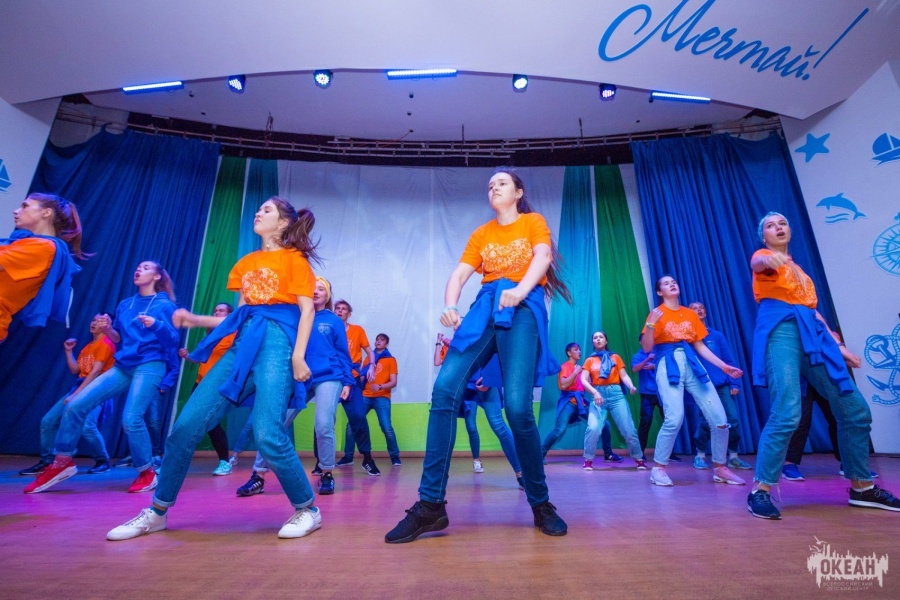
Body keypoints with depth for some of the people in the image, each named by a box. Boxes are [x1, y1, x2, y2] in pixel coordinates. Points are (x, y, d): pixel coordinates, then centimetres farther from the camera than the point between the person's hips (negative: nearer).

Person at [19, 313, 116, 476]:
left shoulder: (105, 343, -8)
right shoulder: (87, 347, 20)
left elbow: (95, 372, -15)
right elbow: (74, 370, 16)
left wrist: (75, 395, -16)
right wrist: (68, 351, 10)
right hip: (80, 386, 9)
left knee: (86, 426, -26)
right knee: (48, 421, 4)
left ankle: (103, 461, -8)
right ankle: (47, 461, 16)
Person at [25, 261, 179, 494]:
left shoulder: (165, 305, -1)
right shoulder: (125, 305, 16)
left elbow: (173, 341, -6)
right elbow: (119, 339, 18)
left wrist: (156, 325, -23)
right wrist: (108, 329, -2)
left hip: (150, 366, -7)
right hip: (122, 366, 7)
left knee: (131, 419, -17)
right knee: (75, 405, -2)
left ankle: (147, 473, 1)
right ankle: (62, 462, 16)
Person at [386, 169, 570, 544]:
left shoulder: (534, 221, 16)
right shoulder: (481, 234, 23)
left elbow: (542, 256, -5)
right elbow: (458, 275, 10)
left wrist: (520, 291, -25)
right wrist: (449, 307, -11)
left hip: (524, 307, -3)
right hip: (485, 307, 4)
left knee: (517, 405, -18)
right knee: (445, 389, -17)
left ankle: (541, 503, 6)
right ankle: (431, 506, -12)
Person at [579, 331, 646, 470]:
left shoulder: (615, 357, 16)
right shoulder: (590, 360, 14)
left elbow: (624, 376, 7)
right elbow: (583, 380, 2)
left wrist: (631, 386, -15)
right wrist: (594, 392, -16)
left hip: (615, 394, 1)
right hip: (598, 395, -1)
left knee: (628, 429, -5)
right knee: (593, 428, -19)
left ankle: (639, 459, 17)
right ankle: (588, 461, -3)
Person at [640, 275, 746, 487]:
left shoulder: (690, 314, 17)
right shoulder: (657, 313, 4)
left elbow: (700, 346, 19)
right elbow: (647, 348, -4)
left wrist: (723, 366, 12)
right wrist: (650, 325, -19)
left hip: (692, 364, 5)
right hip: (668, 365, -5)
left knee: (720, 418, 0)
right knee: (674, 419, -19)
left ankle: (720, 468, 20)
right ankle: (658, 468, -2)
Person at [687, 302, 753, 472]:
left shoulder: (717, 335, 10)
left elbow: (729, 360, 8)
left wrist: (734, 383, 0)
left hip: (722, 385, 3)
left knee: (733, 419, -1)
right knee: (705, 421, -2)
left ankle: (733, 457, 15)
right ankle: (700, 456, 12)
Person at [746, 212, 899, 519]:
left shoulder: (798, 269, 28)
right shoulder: (763, 257, 6)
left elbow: (813, 310, 28)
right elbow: (759, 263, -22)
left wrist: (838, 345, 22)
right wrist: (772, 259, -46)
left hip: (812, 334, 8)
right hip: (780, 331, -8)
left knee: (855, 410, 8)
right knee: (787, 413, -21)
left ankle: (861, 487, 25)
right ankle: (760, 490, -14)